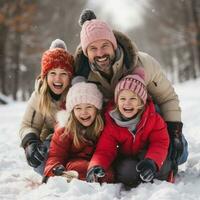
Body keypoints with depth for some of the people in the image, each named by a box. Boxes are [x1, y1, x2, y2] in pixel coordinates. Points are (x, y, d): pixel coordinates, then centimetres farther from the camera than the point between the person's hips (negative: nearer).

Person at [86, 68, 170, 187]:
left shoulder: (153, 118, -14)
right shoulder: (111, 123, -14)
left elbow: (160, 143, -20)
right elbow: (105, 150, -16)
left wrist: (151, 161, -42)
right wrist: (96, 166, -40)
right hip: (126, 159, 0)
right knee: (127, 170, -35)